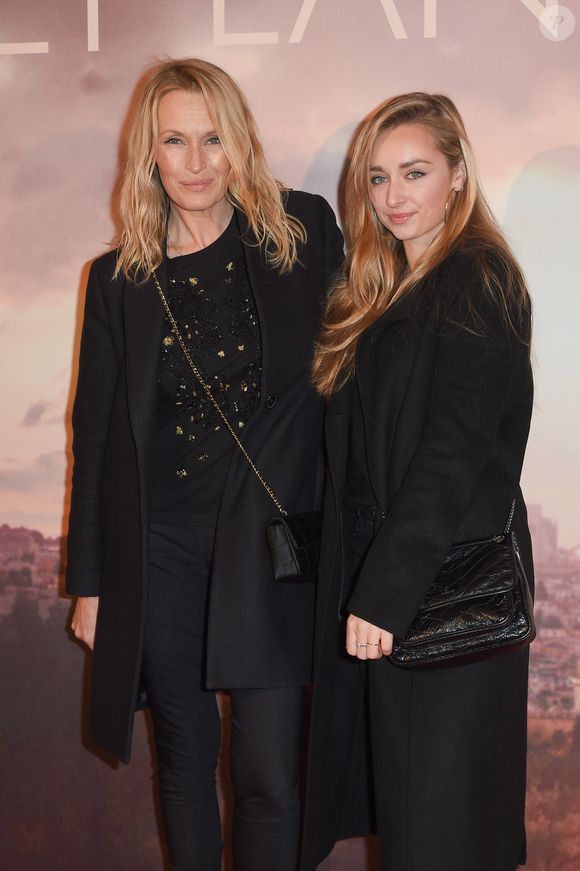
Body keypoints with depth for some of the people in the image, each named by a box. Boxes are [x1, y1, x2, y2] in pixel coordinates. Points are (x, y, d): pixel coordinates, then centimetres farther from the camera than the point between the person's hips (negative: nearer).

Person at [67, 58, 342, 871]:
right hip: (158, 550, 2)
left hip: (268, 541, -2)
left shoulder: (304, 232, 1)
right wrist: (89, 581, 9)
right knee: (184, 756, 14)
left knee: (268, 775, -2)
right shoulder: (119, 278, 5)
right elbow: (95, 432, 9)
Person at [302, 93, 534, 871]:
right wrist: (368, 583, 6)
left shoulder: (475, 282, -12)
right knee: (389, 785, 16)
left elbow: (457, 450, -21)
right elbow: (367, 454, 13)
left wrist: (386, 589, -22)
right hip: (381, 571, 8)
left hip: (447, 584, -8)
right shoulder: (391, 290, 14)